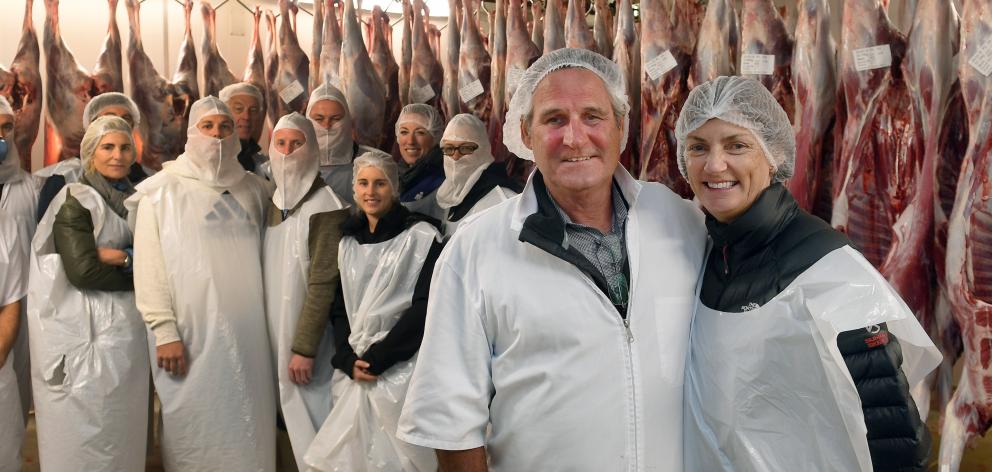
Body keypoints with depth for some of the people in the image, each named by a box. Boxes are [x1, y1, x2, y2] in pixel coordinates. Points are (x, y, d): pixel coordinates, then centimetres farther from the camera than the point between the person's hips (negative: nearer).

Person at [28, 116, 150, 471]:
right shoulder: (75, 202, -6)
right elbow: (83, 270, -16)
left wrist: (121, 257, -15)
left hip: (129, 330, 6)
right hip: (86, 333, -6)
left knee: (123, 431, 11)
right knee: (87, 433, 1)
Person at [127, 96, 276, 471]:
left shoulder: (253, 189, 12)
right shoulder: (163, 190, 1)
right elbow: (149, 266, -4)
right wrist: (164, 331, -11)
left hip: (248, 334, 3)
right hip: (191, 334, -3)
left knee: (248, 428, 6)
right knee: (193, 429, 4)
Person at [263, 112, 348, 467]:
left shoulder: (324, 205, -12)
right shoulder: (275, 203, 10)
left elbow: (324, 282, -16)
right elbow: (270, 274, 14)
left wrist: (304, 347, -18)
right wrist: (282, 343, 8)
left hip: (307, 338, -6)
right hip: (276, 334, 7)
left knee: (312, 427, -1)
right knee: (293, 421, 13)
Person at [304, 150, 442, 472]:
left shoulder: (421, 236, -4)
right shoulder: (348, 241, 12)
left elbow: (425, 307, -10)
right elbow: (338, 307, 12)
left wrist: (376, 359, -12)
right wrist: (348, 360, -4)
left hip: (399, 370, -5)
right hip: (352, 372, 5)